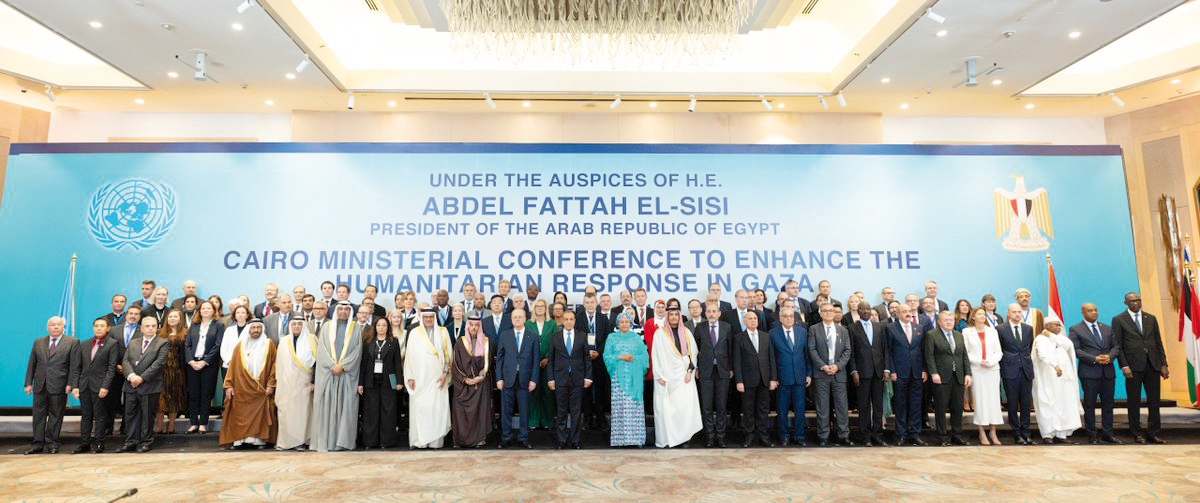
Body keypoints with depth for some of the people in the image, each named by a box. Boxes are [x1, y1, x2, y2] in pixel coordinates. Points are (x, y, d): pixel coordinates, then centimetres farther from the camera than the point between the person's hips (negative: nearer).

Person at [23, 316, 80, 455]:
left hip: (59, 386, -4)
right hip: (40, 386, 4)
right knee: (38, 415, 8)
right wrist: (28, 383, 4)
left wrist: (70, 384, -10)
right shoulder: (38, 342, 12)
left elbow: (74, 366, -4)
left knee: (55, 415, 4)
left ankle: (52, 443, 13)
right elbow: (31, 364, 12)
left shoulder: (72, 342, 0)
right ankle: (38, 443, 17)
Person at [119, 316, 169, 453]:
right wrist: (131, 375, -12)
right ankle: (131, 442, 19)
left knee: (147, 415, 3)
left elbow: (159, 363, -11)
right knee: (130, 415, 9)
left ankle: (146, 442, 13)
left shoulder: (162, 343, -1)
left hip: (149, 386, -4)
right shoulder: (133, 342, 14)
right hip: (131, 385, 4)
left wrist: (142, 378, -15)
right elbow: (125, 361, 5)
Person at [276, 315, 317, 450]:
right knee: (286, 410, 1)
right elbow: (279, 363, 11)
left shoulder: (311, 339, 2)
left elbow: (316, 360, -1)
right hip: (287, 382, 2)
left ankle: (301, 440, 6)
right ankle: (285, 440, 8)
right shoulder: (284, 341, 11)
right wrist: (279, 381, 4)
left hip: (303, 382, -2)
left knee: (302, 410, -1)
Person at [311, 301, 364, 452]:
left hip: (348, 374, -1)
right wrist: (332, 366, -9)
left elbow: (357, 350, 0)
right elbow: (321, 349, 3)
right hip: (327, 372, 1)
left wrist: (342, 366, -10)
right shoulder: (327, 326, 12)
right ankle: (324, 441, 5)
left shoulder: (356, 328, 8)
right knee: (326, 406, -1)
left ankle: (343, 441, 1)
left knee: (346, 406, -3)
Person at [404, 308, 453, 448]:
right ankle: (420, 440, 7)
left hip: (437, 377, 0)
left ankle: (436, 441, 5)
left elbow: (448, 354, 6)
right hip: (419, 377, 0)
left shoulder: (442, 332, 7)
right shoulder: (414, 333, 5)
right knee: (420, 408, -3)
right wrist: (410, 377, 0)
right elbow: (410, 355, 5)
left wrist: (445, 373, -4)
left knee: (437, 408, -2)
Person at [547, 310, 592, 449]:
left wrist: (588, 377, 0)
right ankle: (562, 440, 17)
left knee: (576, 411, 5)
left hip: (577, 379, 0)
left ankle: (574, 441, 15)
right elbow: (550, 360, 4)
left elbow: (587, 358, 6)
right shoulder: (555, 337, 4)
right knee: (561, 411, 6)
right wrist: (550, 378, -2)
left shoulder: (582, 336, 5)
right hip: (560, 379, 0)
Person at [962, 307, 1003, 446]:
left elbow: (998, 352, 9)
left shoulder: (992, 331, 11)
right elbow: (965, 353, 0)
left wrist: (991, 362, -8)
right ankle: (982, 433, 5)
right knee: (979, 400, -2)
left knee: (994, 399, 1)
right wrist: (979, 361, -12)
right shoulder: (967, 332, 3)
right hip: (976, 370, -3)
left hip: (993, 369, 3)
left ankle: (993, 432, 9)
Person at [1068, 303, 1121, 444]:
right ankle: (1092, 436, 8)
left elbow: (1115, 346, 12)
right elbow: (1075, 349, -7)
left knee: (1108, 404, 9)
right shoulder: (1076, 330, -1)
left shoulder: (1107, 328, 16)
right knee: (1089, 404, 1)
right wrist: (1094, 359, -17)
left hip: (1108, 371, 5)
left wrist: (1110, 356, -7)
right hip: (1089, 372, -5)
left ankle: (1107, 434, 18)